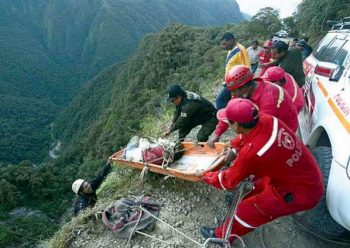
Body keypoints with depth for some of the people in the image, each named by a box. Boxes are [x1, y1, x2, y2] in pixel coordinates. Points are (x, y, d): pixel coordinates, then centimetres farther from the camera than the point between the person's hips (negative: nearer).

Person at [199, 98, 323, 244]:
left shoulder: (251, 152, -33)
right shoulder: (269, 120, -16)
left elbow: (228, 181, -13)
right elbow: (247, 134, 11)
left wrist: (206, 176, 4)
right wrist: (234, 147, 21)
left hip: (301, 192, -7)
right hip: (309, 173, 7)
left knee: (247, 211, 6)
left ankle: (222, 236, 29)